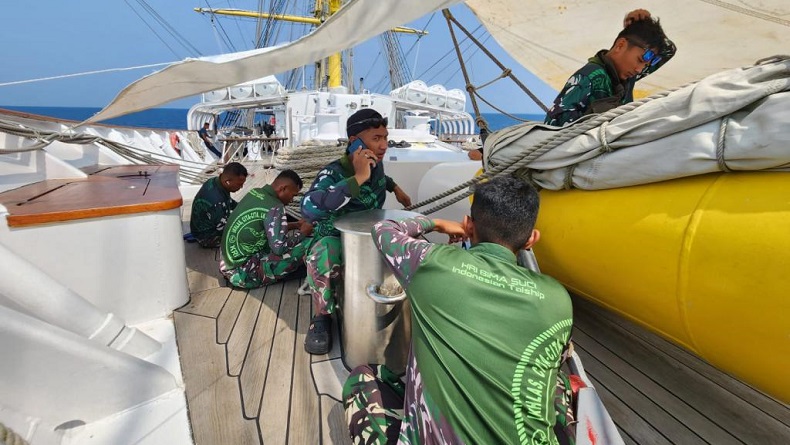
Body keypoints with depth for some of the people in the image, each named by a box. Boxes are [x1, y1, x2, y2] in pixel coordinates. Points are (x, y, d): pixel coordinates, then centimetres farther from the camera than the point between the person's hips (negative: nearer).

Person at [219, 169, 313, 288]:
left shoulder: (255, 193, 5)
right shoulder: (274, 207, -20)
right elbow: (280, 247, -22)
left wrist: (295, 225, 16)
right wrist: (302, 233, -6)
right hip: (243, 273, -9)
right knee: (308, 245, -15)